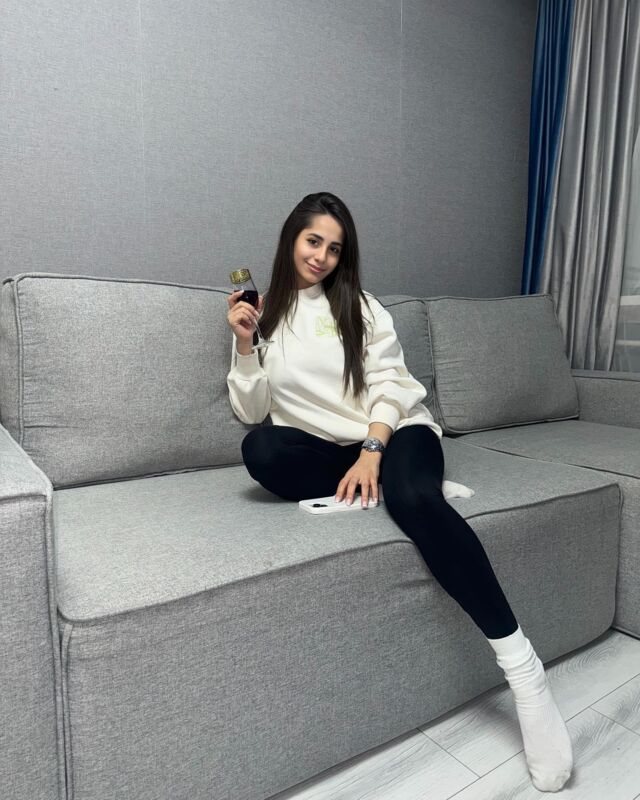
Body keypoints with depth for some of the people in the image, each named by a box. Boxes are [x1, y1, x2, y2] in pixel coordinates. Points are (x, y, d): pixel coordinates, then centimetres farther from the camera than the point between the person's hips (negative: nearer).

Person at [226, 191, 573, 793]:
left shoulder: (359, 306, 7)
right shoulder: (265, 314, 11)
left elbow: (388, 383, -3)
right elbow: (251, 412, 6)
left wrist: (372, 452, -19)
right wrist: (243, 344, -8)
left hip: (395, 432, -1)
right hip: (327, 450, 2)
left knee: (415, 499, -35)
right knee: (259, 450, -29)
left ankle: (520, 664, -27)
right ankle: (404, 487, -20)